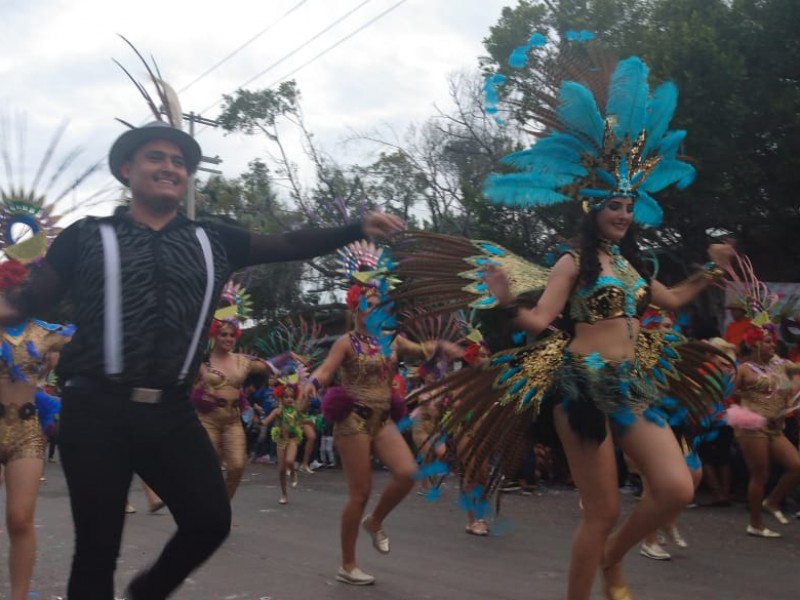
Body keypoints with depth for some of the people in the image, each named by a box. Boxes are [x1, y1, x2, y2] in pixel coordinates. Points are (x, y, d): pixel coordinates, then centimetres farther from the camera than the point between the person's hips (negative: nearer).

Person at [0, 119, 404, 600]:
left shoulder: (213, 241, 13)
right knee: (98, 543, 2)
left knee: (211, 519, 2)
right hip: (98, 408, -3)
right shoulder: (87, 236, 7)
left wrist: (358, 230, 0)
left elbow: (289, 245, 10)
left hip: (172, 412, 3)